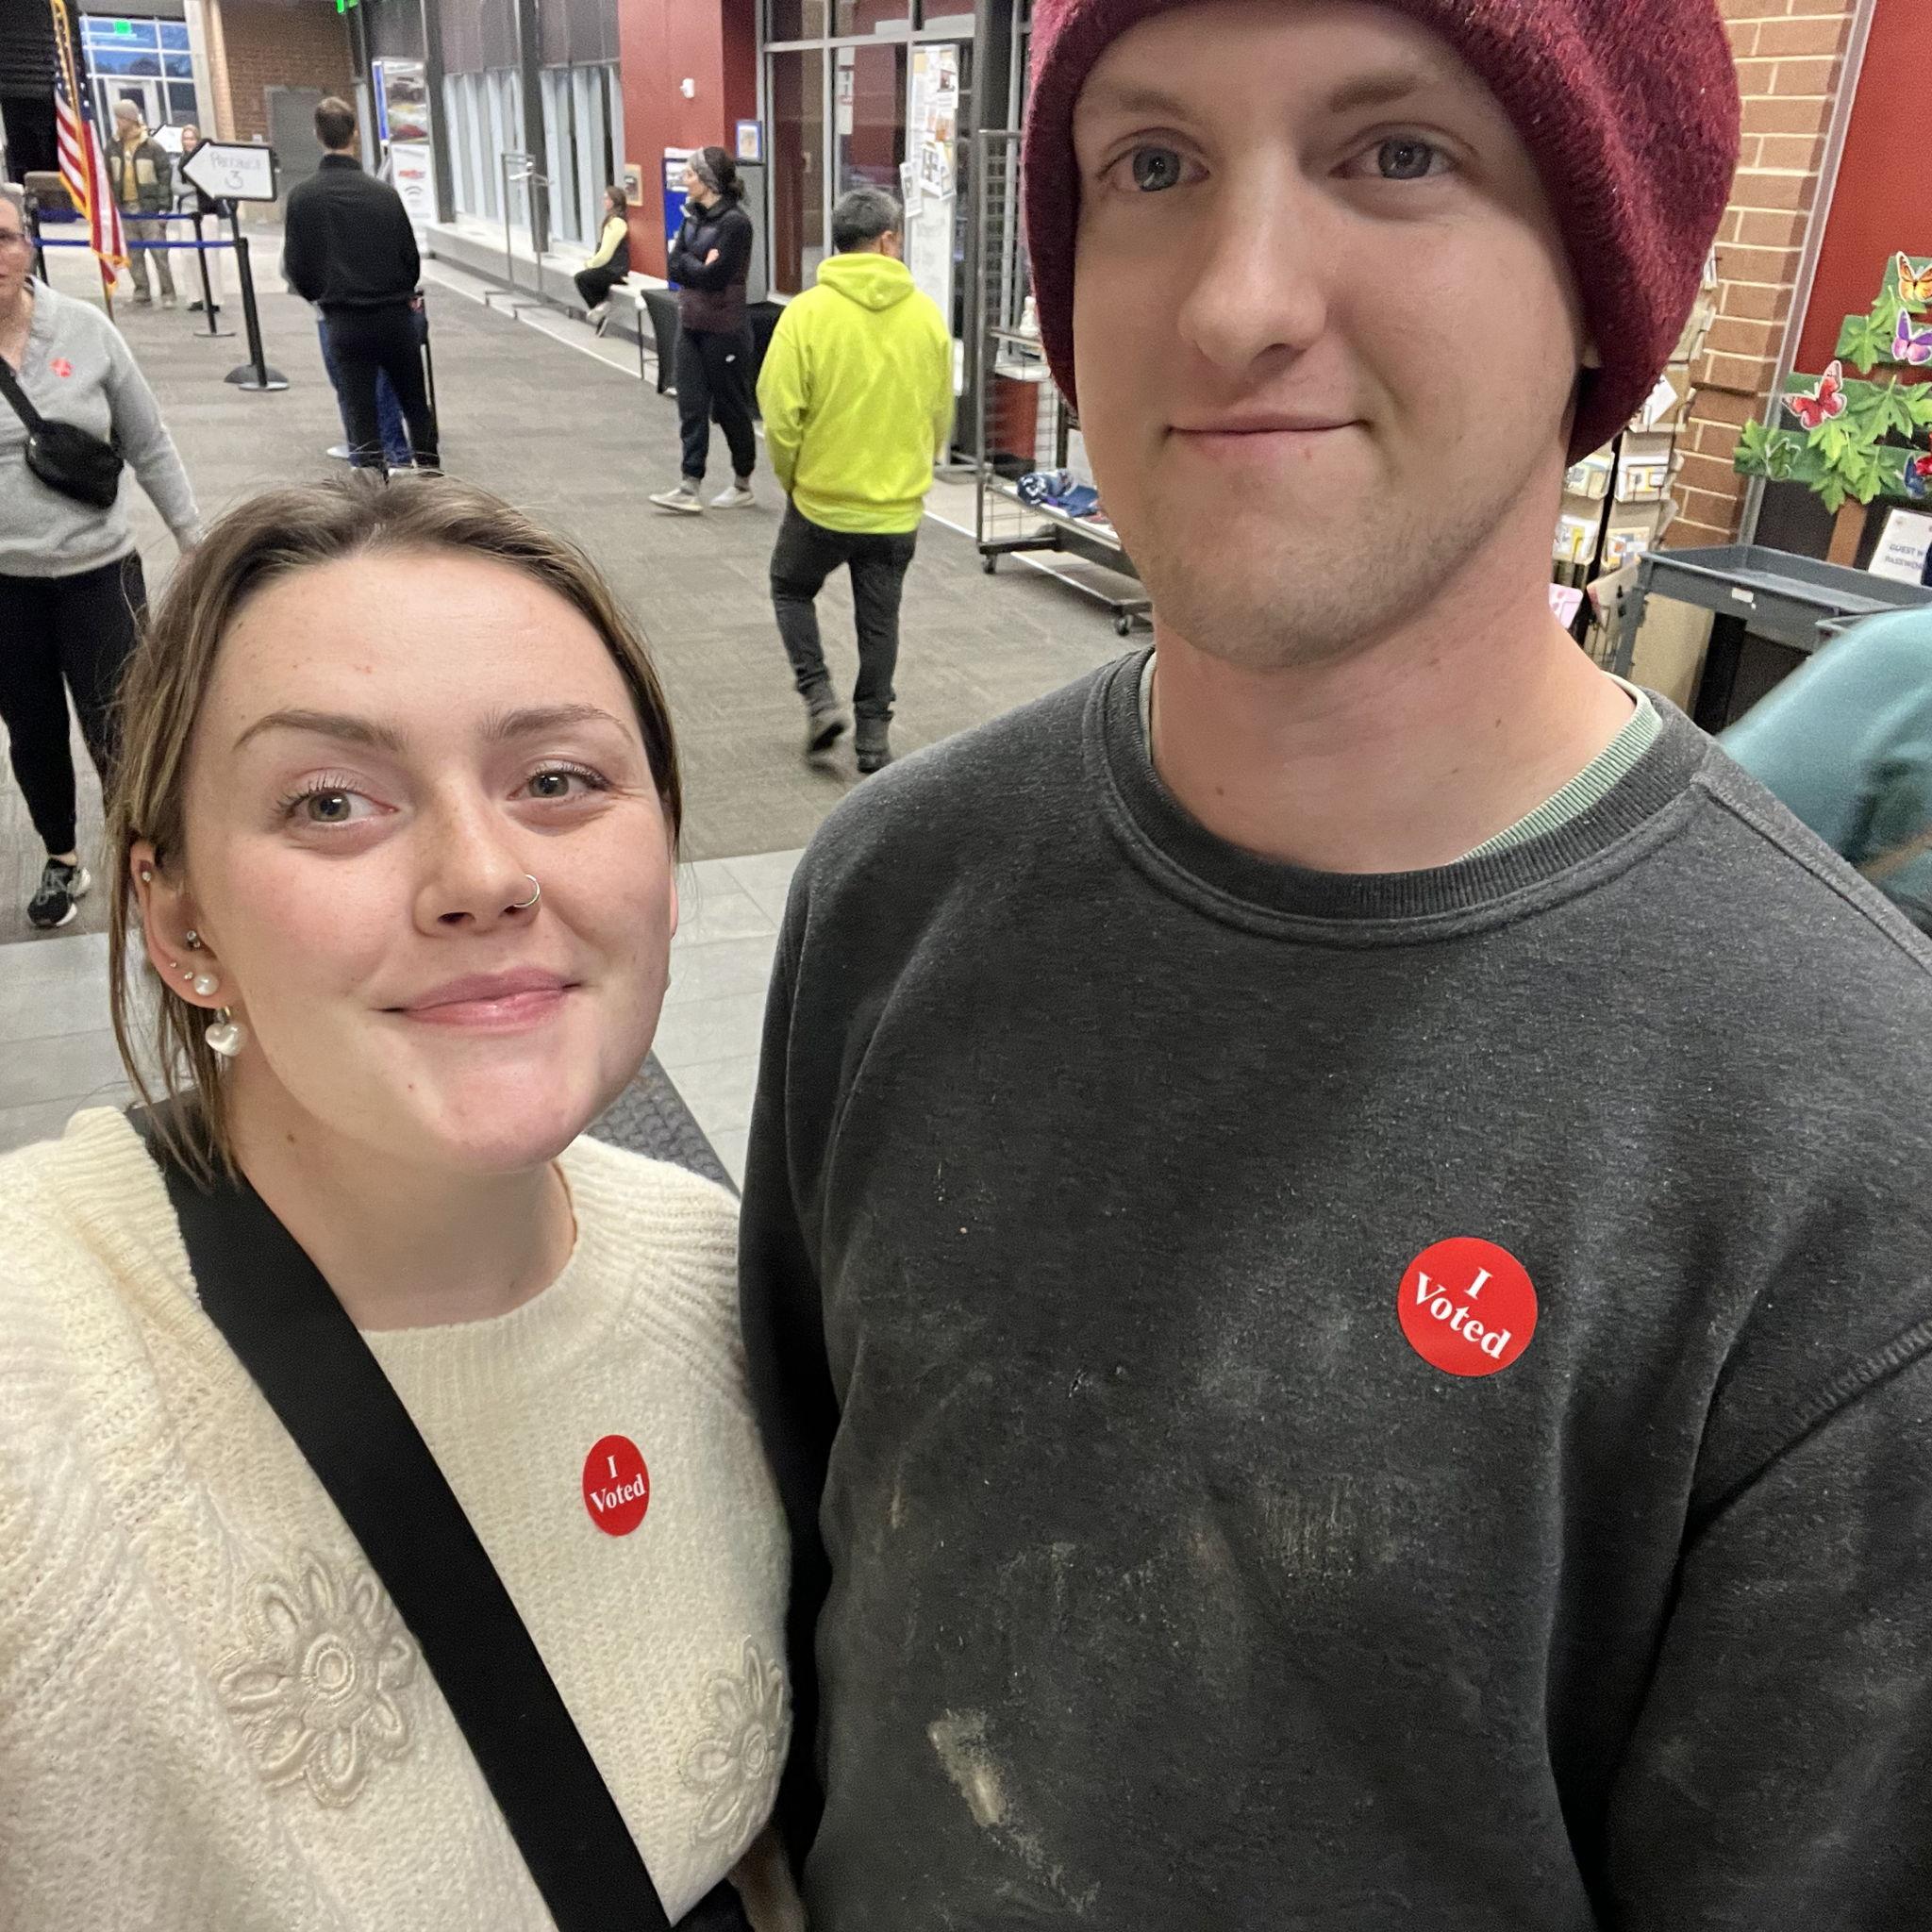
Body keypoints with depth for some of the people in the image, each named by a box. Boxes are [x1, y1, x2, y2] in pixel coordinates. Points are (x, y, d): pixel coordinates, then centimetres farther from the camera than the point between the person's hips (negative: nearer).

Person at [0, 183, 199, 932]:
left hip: (99, 572, -1)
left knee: (117, 734, 1)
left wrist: (195, 540, 4)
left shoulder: (86, 329, -5)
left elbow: (150, 446, 3)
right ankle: (62, 861, 37)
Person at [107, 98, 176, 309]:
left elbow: (165, 177, -4)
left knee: (159, 252, -7)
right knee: (133, 255, 5)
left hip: (149, 207, -5)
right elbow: (108, 177, 14)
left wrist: (164, 207, -10)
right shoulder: (113, 146, 10)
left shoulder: (152, 147, -4)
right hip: (126, 209, 5)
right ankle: (141, 294, 11)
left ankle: (168, 295, 1)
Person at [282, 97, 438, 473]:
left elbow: (296, 268, -2)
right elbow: (411, 258, 1)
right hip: (397, 315, 1)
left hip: (345, 322, -1)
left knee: (360, 412, 5)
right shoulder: (383, 192, -6)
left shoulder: (302, 196, -6)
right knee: (417, 404, 16)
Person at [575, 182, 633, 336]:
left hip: (614, 270, -9)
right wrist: (591, 262, 4)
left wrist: (589, 264, -7)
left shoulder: (616, 223, -17)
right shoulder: (613, 220, 14)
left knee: (581, 278, -13)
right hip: (611, 268, 9)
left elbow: (605, 254, -20)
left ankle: (599, 309, -4)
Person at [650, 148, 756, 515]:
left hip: (723, 329, -7)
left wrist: (688, 264, -4)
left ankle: (743, 484, 20)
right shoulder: (692, 216, 10)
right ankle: (690, 488, 2)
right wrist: (701, 266, -12)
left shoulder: (735, 222, -14)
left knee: (730, 407, 5)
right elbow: (676, 267, 4)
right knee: (691, 407, 3)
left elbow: (715, 276, -20)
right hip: (690, 323, 7)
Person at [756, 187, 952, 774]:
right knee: (879, 619, 14)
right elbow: (941, 418, 6)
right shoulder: (926, 315, -3)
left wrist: (791, 478, 5)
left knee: (791, 589, 21)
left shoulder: (807, 312, -11)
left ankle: (819, 698, 9)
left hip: (820, 500, -2)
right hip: (897, 507, 2)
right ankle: (874, 736, 17)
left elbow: (780, 416, -12)